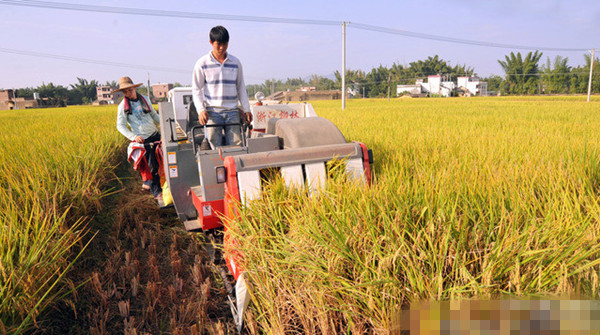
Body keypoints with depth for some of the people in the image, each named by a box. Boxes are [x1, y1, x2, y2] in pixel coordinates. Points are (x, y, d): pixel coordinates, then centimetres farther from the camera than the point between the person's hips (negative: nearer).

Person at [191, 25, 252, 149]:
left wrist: (246, 109, 11)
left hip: (232, 111, 2)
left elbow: (241, 88, 17)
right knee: (215, 147, -5)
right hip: (212, 112, -2)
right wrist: (201, 110, -9)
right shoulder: (202, 63, 3)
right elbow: (196, 89, 4)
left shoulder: (235, 62, 10)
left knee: (236, 145, -3)